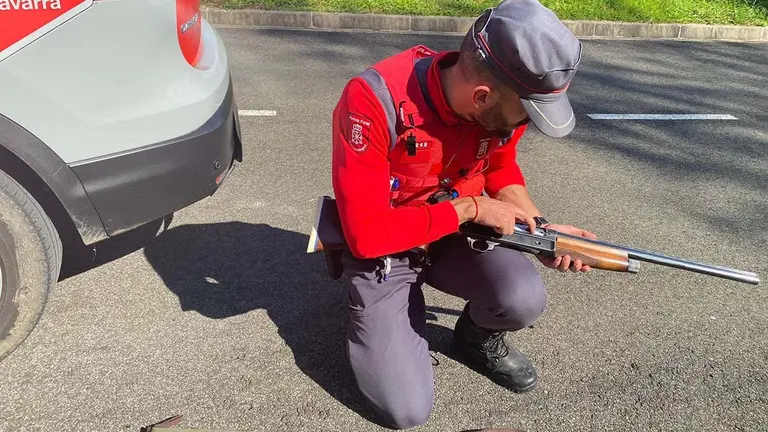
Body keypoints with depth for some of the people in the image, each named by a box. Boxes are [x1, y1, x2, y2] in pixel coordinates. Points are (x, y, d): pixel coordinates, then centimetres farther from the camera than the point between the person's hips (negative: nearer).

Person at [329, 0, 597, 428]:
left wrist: (541, 228, -9)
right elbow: (368, 234, -30)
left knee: (524, 299, -26)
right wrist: (470, 208, -26)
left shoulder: (503, 103, -15)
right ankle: (383, 317, 20)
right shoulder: (373, 101, -33)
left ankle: (479, 338, 11)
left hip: (457, 235, 4)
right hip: (381, 248, -4)